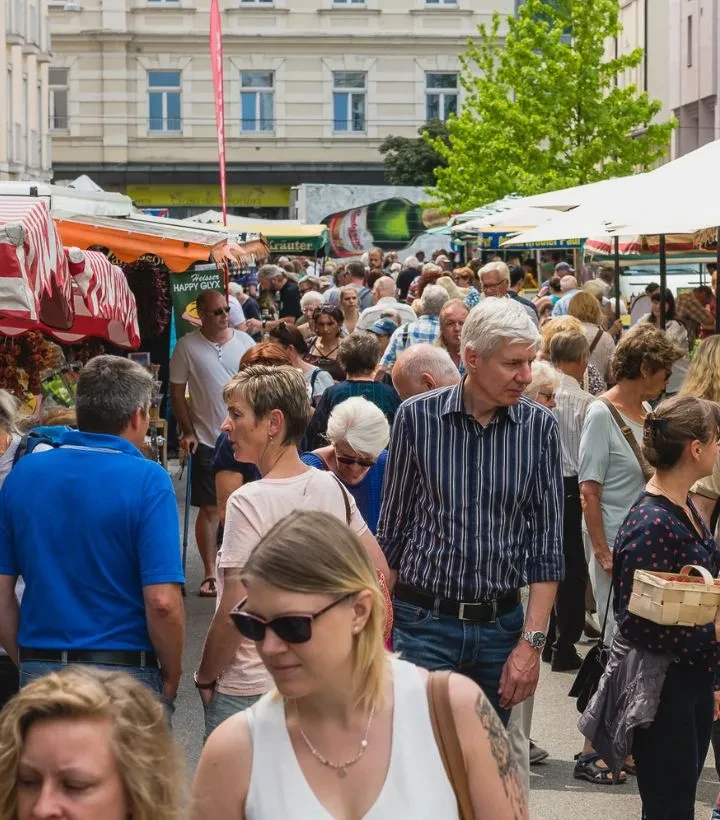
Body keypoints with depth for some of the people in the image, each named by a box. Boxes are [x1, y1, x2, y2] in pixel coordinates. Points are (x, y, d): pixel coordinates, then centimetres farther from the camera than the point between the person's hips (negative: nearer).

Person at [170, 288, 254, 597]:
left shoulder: (244, 341, 2)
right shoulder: (187, 346, -5)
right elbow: (177, 393, -1)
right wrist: (188, 432, -7)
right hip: (207, 440, -2)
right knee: (210, 508, 1)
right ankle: (210, 574, 9)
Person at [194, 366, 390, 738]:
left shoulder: (249, 502, -18)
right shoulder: (332, 488, 2)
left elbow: (233, 614, -17)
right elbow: (379, 571, 11)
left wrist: (205, 678, -4)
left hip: (249, 690, -7)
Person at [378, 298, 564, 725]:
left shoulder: (539, 426, -2)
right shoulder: (418, 417, -5)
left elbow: (548, 544, 0)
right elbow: (393, 527, 5)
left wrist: (532, 642, -6)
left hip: (501, 624, 2)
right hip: (424, 624, -2)